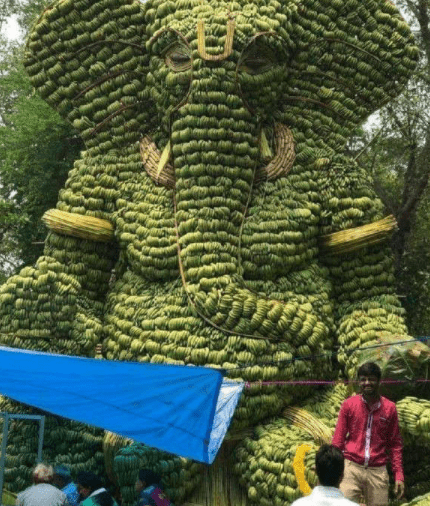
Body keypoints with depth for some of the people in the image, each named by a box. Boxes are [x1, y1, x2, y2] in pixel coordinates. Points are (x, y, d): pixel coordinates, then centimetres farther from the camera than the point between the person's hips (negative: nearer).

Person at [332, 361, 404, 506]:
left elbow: (395, 444, 10)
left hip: (377, 471, 1)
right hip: (351, 467, -1)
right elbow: (338, 440, 6)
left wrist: (399, 476, 3)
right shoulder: (348, 404, 3)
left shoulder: (389, 408, 5)